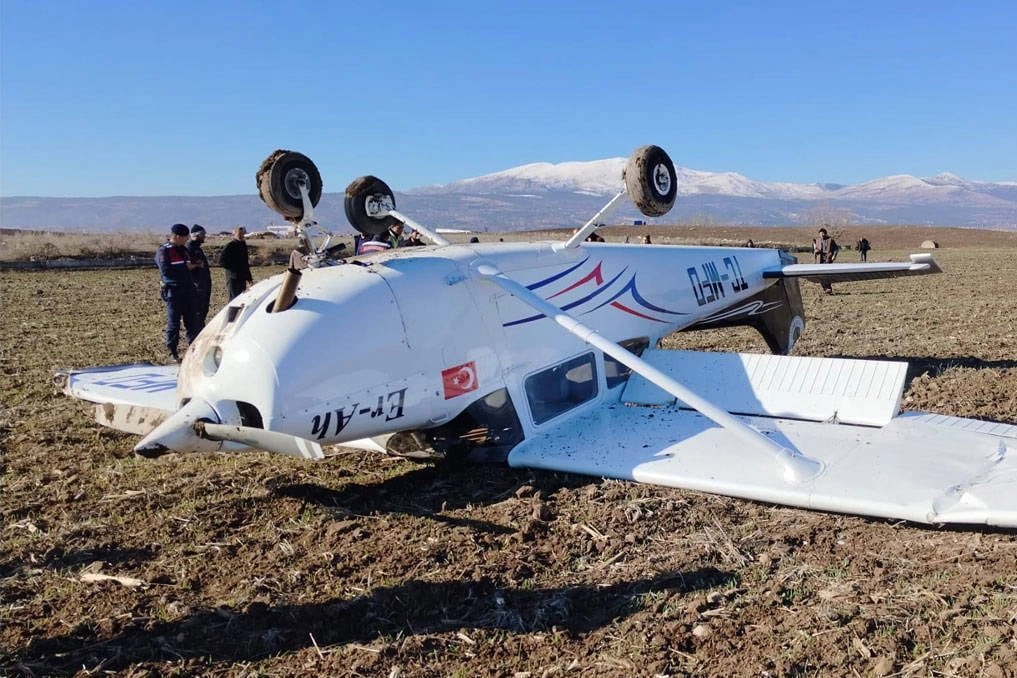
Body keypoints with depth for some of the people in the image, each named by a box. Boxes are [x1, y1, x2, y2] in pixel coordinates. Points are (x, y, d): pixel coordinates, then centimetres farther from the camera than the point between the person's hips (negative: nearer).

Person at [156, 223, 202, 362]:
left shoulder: (184, 249, 17)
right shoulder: (163, 250, -7)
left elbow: (191, 265, 27)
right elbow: (165, 270, -20)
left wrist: (194, 264, 6)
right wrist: (185, 267, -15)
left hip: (189, 290, 7)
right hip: (173, 291, -7)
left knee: (193, 321, 8)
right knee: (173, 323, 1)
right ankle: (172, 352, 9)